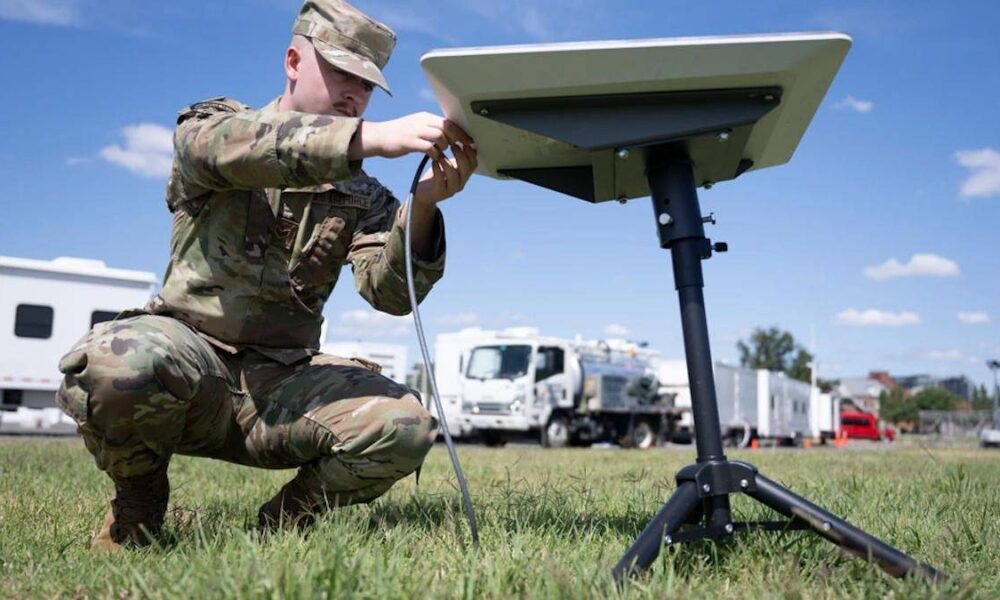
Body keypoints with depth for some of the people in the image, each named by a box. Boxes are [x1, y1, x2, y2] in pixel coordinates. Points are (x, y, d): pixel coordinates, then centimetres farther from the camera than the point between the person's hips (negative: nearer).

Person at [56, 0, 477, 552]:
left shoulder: (362, 197, 11)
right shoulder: (208, 124, 5)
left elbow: (391, 293, -7)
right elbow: (228, 146, -23)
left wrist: (423, 207, -27)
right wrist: (371, 137, -36)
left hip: (282, 381, 2)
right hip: (188, 354, -2)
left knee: (403, 427, -25)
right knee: (122, 361, -37)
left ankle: (282, 523, 4)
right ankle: (137, 506, -3)